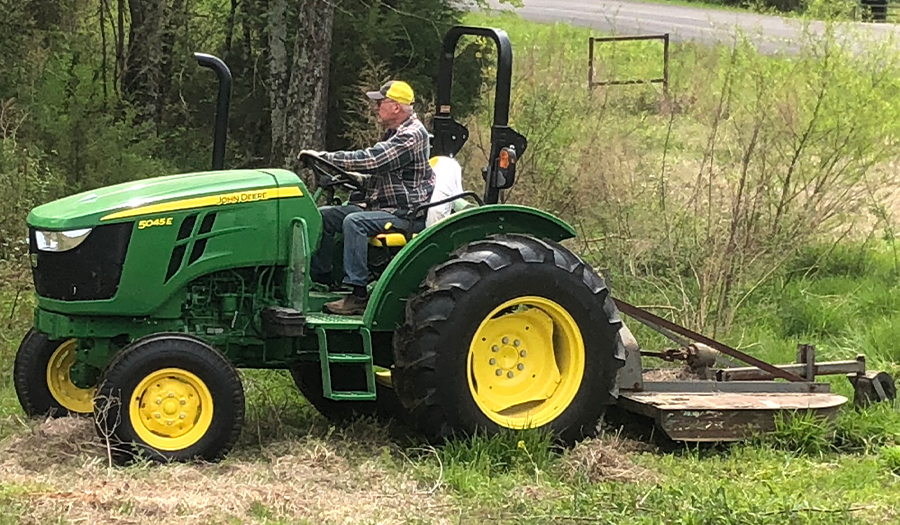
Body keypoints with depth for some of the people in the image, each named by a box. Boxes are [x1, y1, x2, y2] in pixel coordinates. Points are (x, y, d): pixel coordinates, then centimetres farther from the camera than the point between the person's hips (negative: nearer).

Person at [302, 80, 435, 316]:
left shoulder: (413, 135, -17)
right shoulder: (395, 134, 17)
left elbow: (372, 159, -25)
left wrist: (325, 157, -19)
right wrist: (358, 178, 6)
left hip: (405, 214, -10)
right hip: (382, 207, 10)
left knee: (354, 222, -33)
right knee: (324, 216, 2)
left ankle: (358, 295, -34)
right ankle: (320, 277, 5)